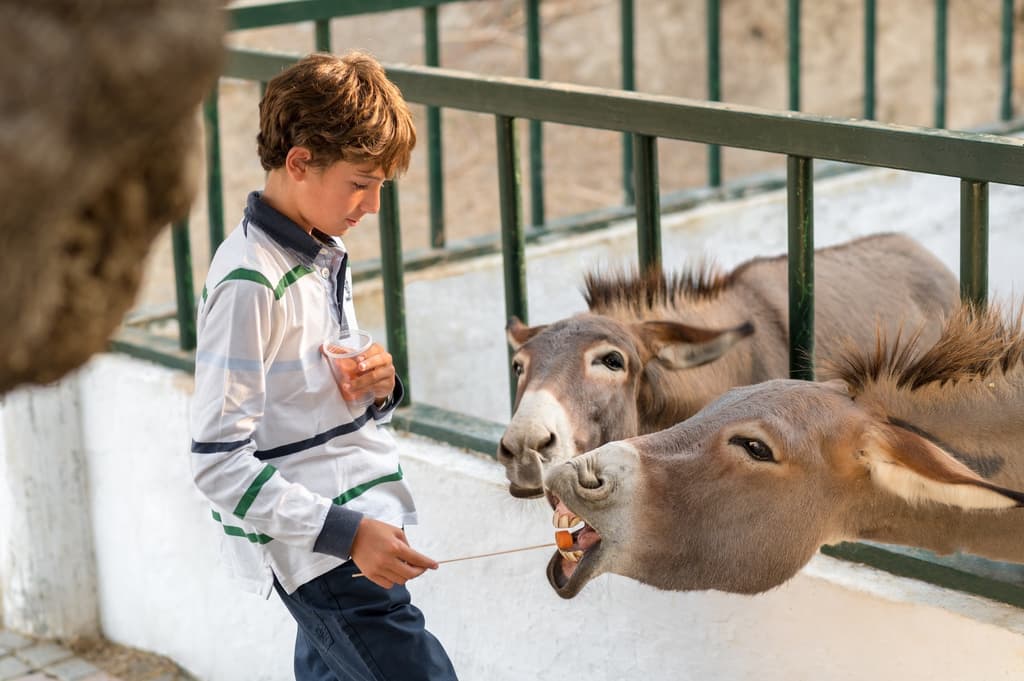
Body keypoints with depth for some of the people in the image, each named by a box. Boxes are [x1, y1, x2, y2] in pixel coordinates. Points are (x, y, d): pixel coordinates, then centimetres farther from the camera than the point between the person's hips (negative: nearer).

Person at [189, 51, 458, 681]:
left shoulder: (326, 251, 10)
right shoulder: (250, 283, -19)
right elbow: (219, 462, -22)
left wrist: (376, 388, 0)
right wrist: (346, 532, -25)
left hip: (356, 527, 9)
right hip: (318, 553, -9)